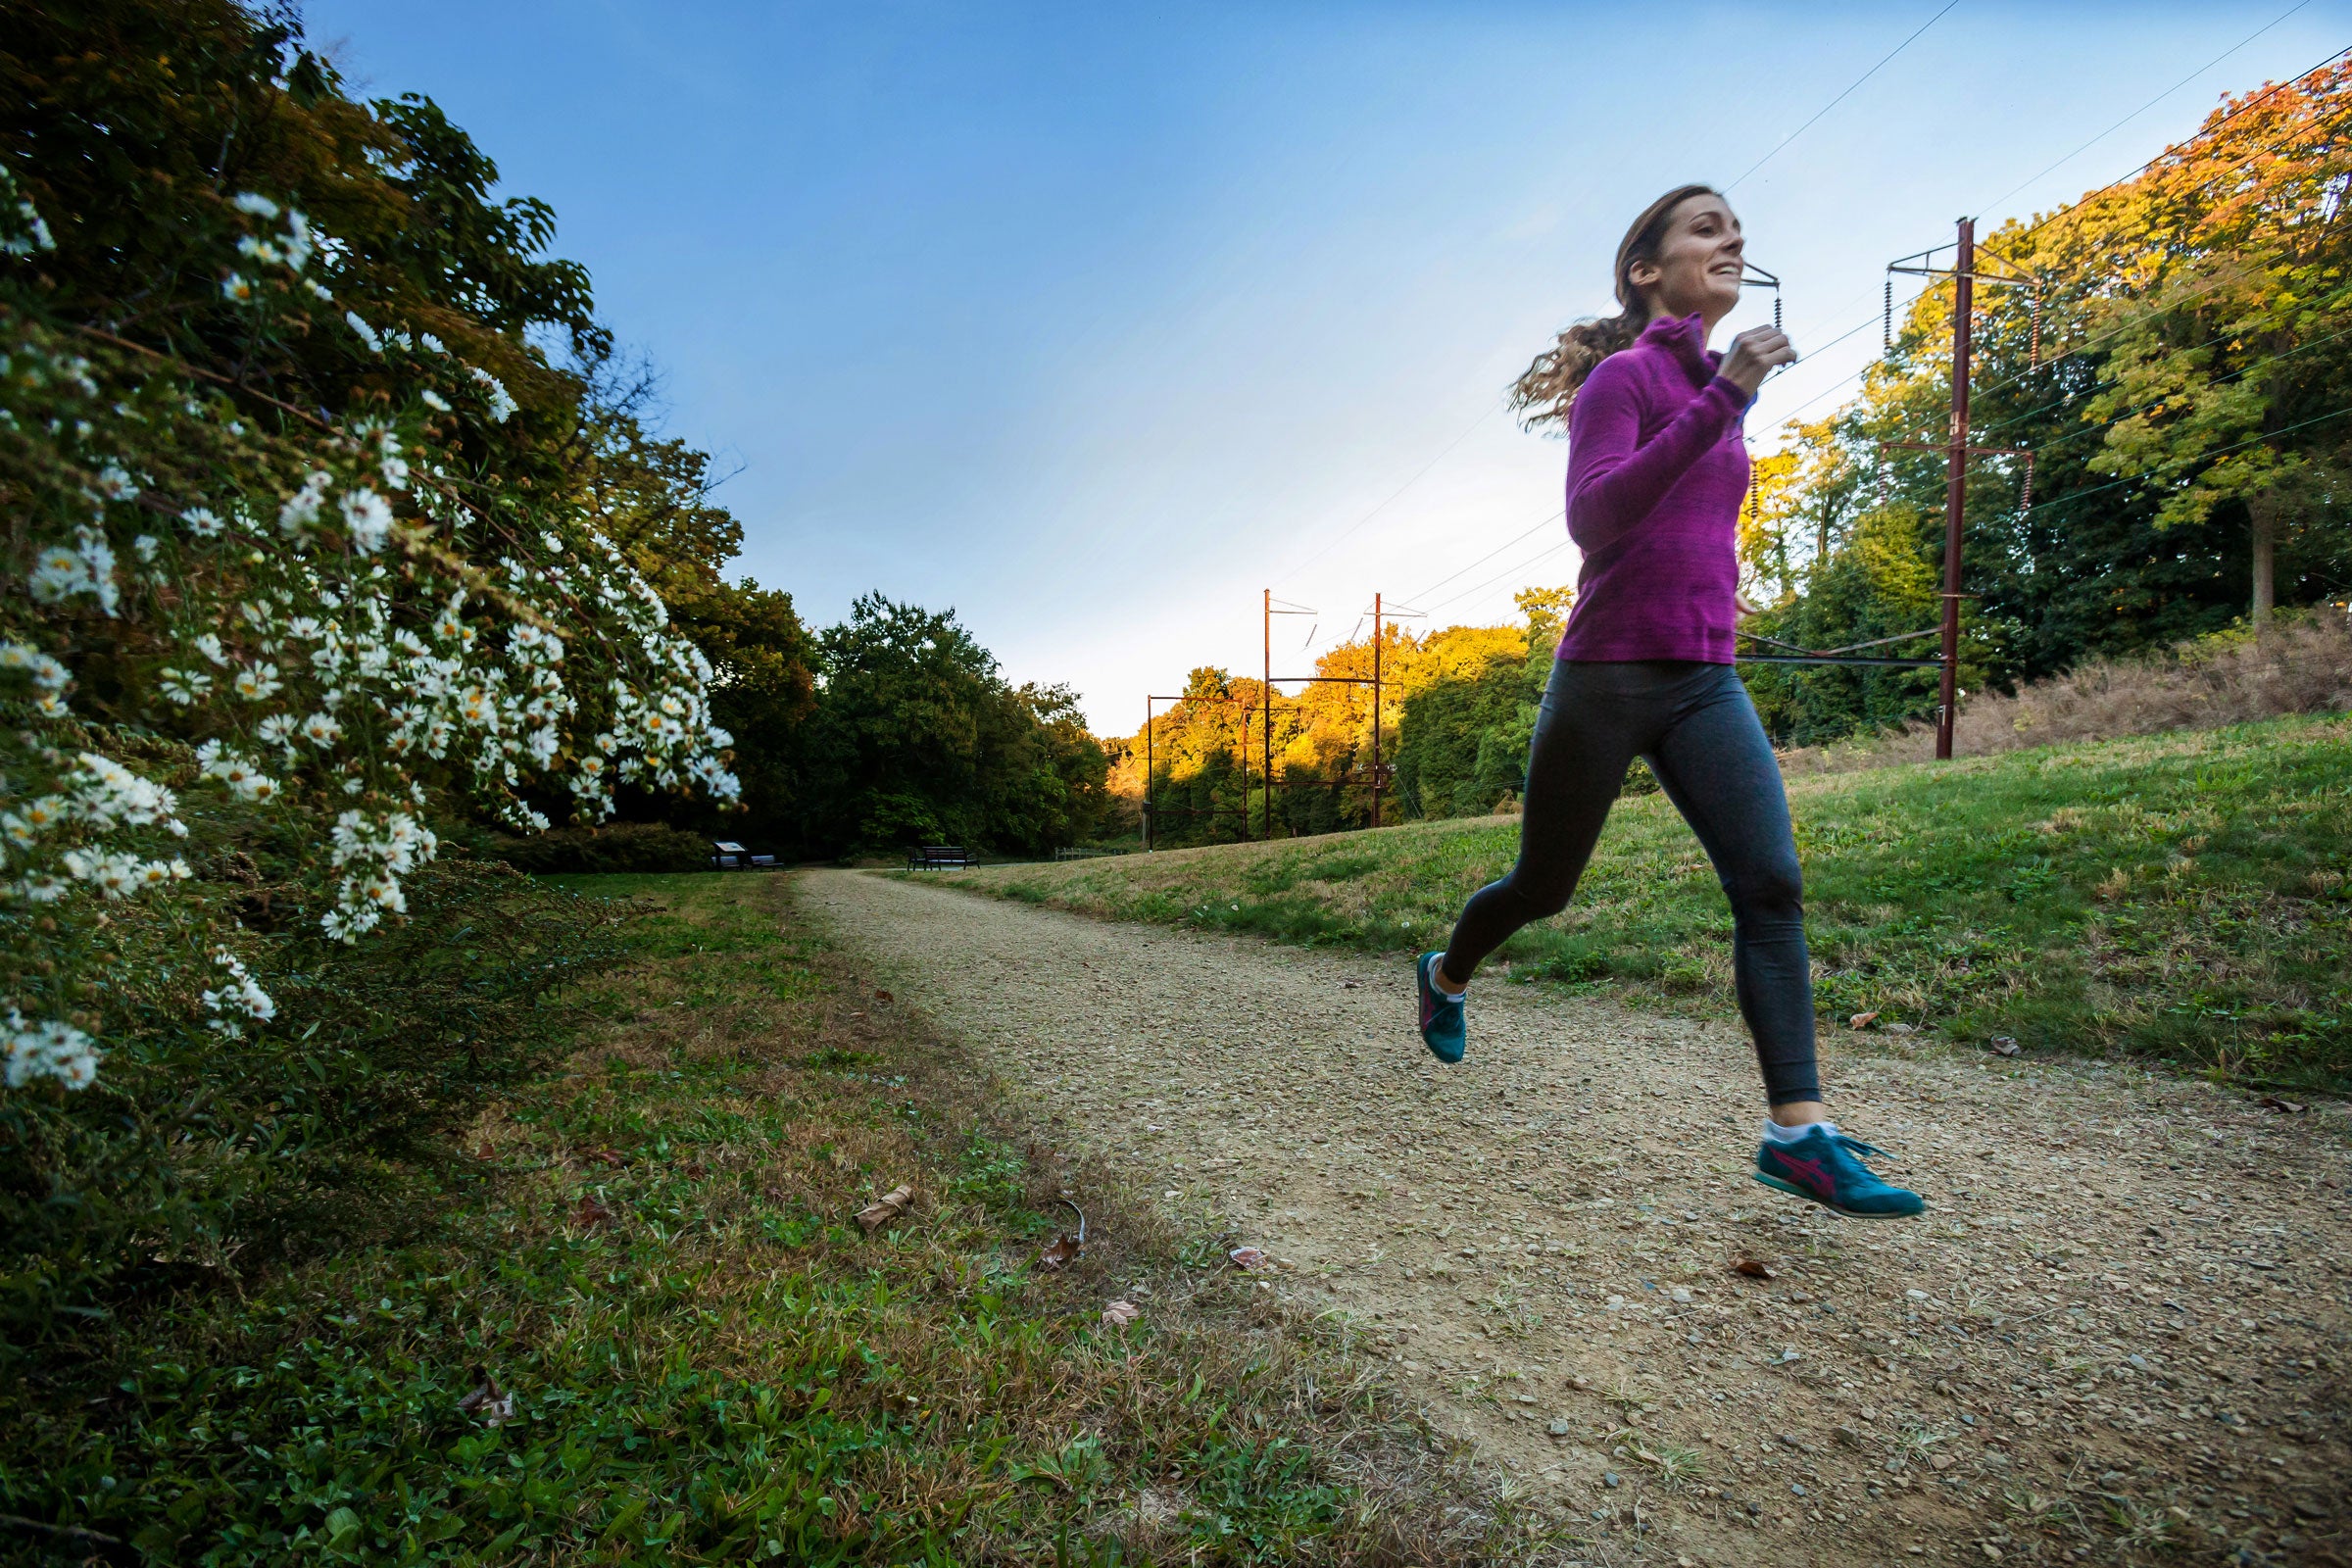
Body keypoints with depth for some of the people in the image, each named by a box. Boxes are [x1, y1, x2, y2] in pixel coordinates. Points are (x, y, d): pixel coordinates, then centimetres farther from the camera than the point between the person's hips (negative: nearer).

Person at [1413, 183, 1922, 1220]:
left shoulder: (1713, 392, 17)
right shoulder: (1622, 377, -5)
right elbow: (1591, 519, -24)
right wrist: (1721, 401, -27)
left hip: (1705, 685, 6)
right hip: (1609, 677, -6)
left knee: (1772, 885, -10)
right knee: (1544, 887, 9)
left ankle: (1798, 1131, -6)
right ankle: (1446, 976, 38)